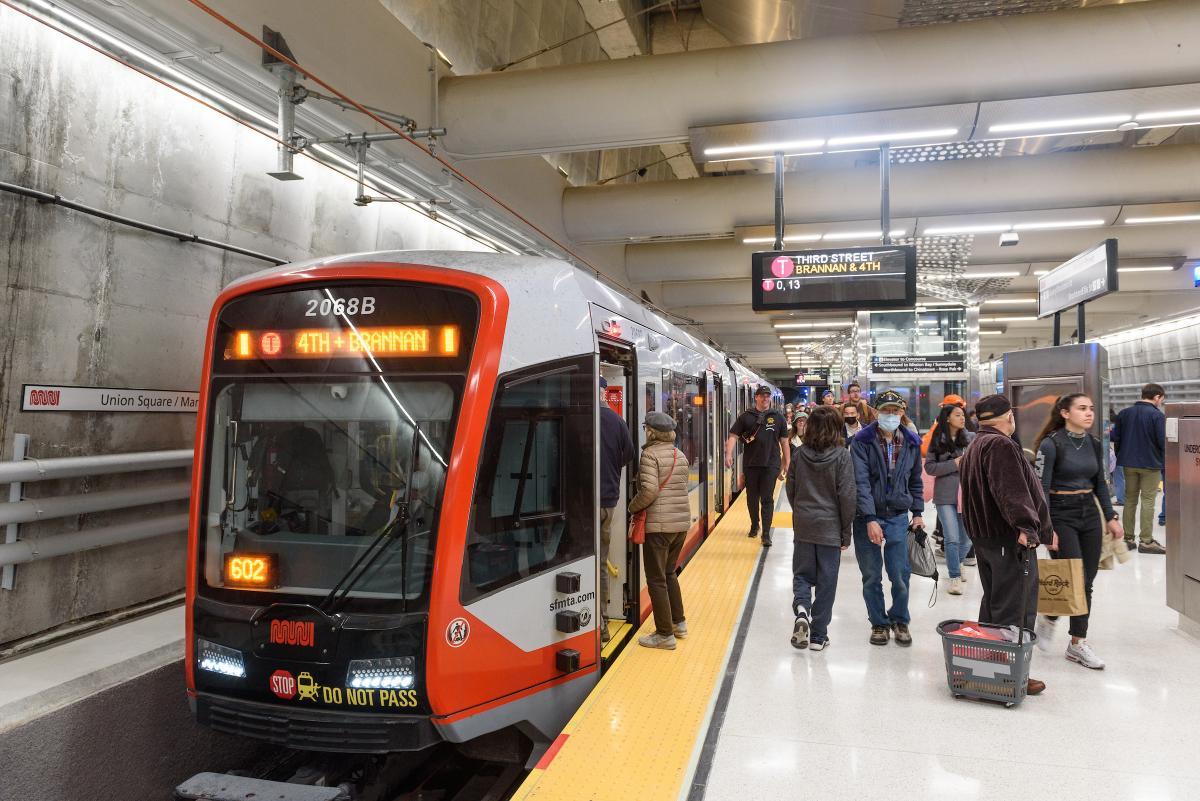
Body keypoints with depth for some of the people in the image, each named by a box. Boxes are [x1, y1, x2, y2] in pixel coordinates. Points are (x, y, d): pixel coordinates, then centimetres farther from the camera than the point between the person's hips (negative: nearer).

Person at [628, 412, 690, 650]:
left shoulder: (650, 454, -11)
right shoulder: (680, 455, 12)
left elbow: (649, 490, -19)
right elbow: (682, 488, 14)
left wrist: (633, 507, -4)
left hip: (658, 524, -8)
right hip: (682, 521, 8)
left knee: (656, 579, 2)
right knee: (669, 573, 23)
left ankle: (665, 634, 6)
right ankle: (678, 623, 29)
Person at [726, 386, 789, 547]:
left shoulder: (777, 417, 6)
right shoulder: (746, 416, 3)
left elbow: (784, 441, 9)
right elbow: (733, 436, -2)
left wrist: (787, 463, 7)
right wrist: (729, 454, -18)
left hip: (771, 464, -1)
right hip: (750, 464, 1)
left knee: (767, 499, -3)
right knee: (752, 497, 13)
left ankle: (766, 533, 0)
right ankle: (754, 525, 34)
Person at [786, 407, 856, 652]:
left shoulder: (799, 454, -2)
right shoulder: (841, 455, -11)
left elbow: (790, 489, 5)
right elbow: (847, 496, -10)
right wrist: (846, 533, -1)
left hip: (802, 528, 2)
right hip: (830, 528, -2)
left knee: (802, 574, 15)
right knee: (826, 582, 8)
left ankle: (801, 609, -12)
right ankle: (818, 636, 13)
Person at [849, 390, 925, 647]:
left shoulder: (911, 442, 4)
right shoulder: (862, 441, -9)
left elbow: (915, 481, 16)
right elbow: (861, 482, -14)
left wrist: (917, 512, 10)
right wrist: (870, 519, -20)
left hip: (898, 517, 2)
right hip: (867, 517, -2)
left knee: (900, 575, 2)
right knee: (871, 577, 8)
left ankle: (899, 621, 26)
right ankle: (879, 623, 26)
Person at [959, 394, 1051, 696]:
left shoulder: (973, 447, 17)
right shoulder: (1001, 445, -16)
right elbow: (1011, 491, -29)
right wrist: (1025, 525, -35)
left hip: (983, 536, 11)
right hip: (1009, 539, -10)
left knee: (992, 603, 20)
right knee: (1013, 609, -3)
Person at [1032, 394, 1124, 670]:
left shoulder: (1094, 444, 7)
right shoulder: (1051, 444, -12)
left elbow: (1100, 484, 16)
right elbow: (1041, 489, -14)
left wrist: (1111, 517, 8)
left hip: (1089, 515, 6)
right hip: (1061, 515, -6)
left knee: (1086, 584, 7)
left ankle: (1078, 643, 17)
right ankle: (1049, 619, 20)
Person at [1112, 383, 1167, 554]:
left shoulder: (1124, 413, 4)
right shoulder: (1157, 415, -12)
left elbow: (1116, 438, 6)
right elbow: (1163, 442, -15)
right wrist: (1164, 462, -2)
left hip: (1128, 464, 5)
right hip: (1150, 464, -5)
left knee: (1130, 500, 13)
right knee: (1147, 501, 0)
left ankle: (1128, 538, 15)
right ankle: (1146, 541, 2)